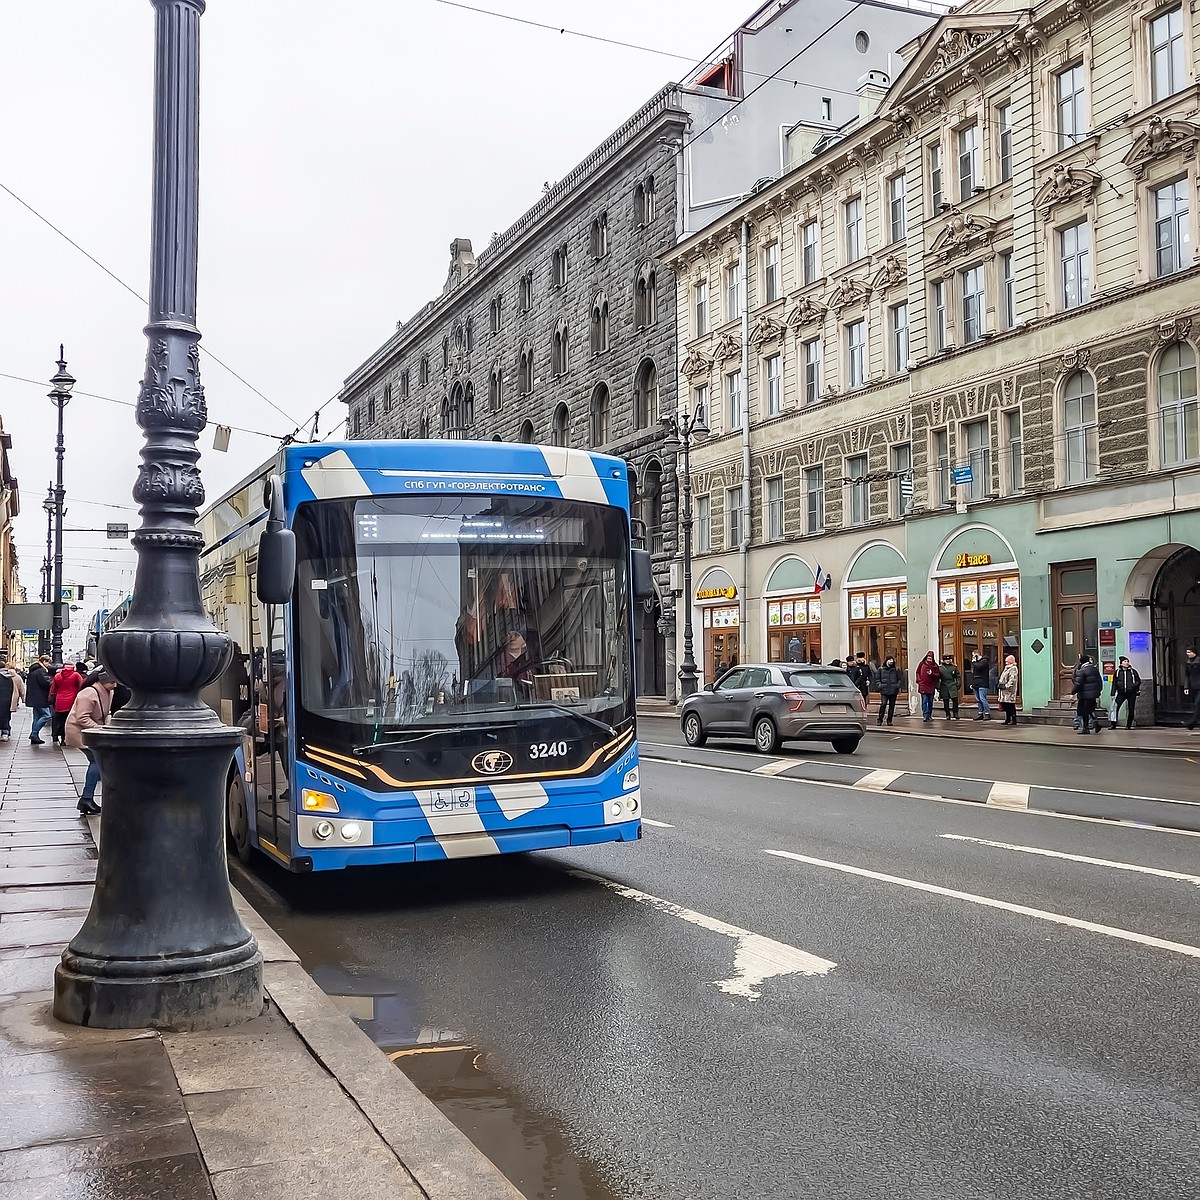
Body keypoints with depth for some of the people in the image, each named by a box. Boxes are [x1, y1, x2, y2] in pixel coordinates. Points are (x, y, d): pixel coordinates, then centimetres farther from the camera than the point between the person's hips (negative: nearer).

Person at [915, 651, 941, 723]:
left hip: (931, 686, 3)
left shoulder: (935, 665, 7)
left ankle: (929, 715, 19)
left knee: (930, 702, 10)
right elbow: (918, 672, 8)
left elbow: (938, 675, 5)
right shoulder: (922, 663, 4)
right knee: (924, 701, -10)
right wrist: (919, 681, -1)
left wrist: (932, 674, -13)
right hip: (923, 685, -3)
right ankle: (925, 715, -14)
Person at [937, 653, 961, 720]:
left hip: (952, 687, -1)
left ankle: (955, 714, -1)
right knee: (946, 702, 5)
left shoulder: (954, 667, 7)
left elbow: (958, 676, 11)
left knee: (955, 700, -9)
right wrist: (938, 687, 2)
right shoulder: (940, 668, 5)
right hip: (944, 687, 1)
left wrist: (958, 684, 1)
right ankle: (948, 715, 14)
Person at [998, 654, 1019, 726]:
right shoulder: (1006, 668, 20)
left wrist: (1006, 686, -24)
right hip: (1004, 691, 10)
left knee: (1011, 706, -9)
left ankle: (1014, 720, -6)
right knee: (1006, 706, 12)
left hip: (1010, 690, -10)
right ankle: (1008, 719, 18)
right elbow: (1002, 679, 26)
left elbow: (1012, 680, -20)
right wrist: (1000, 684, 14)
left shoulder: (1013, 669, -11)